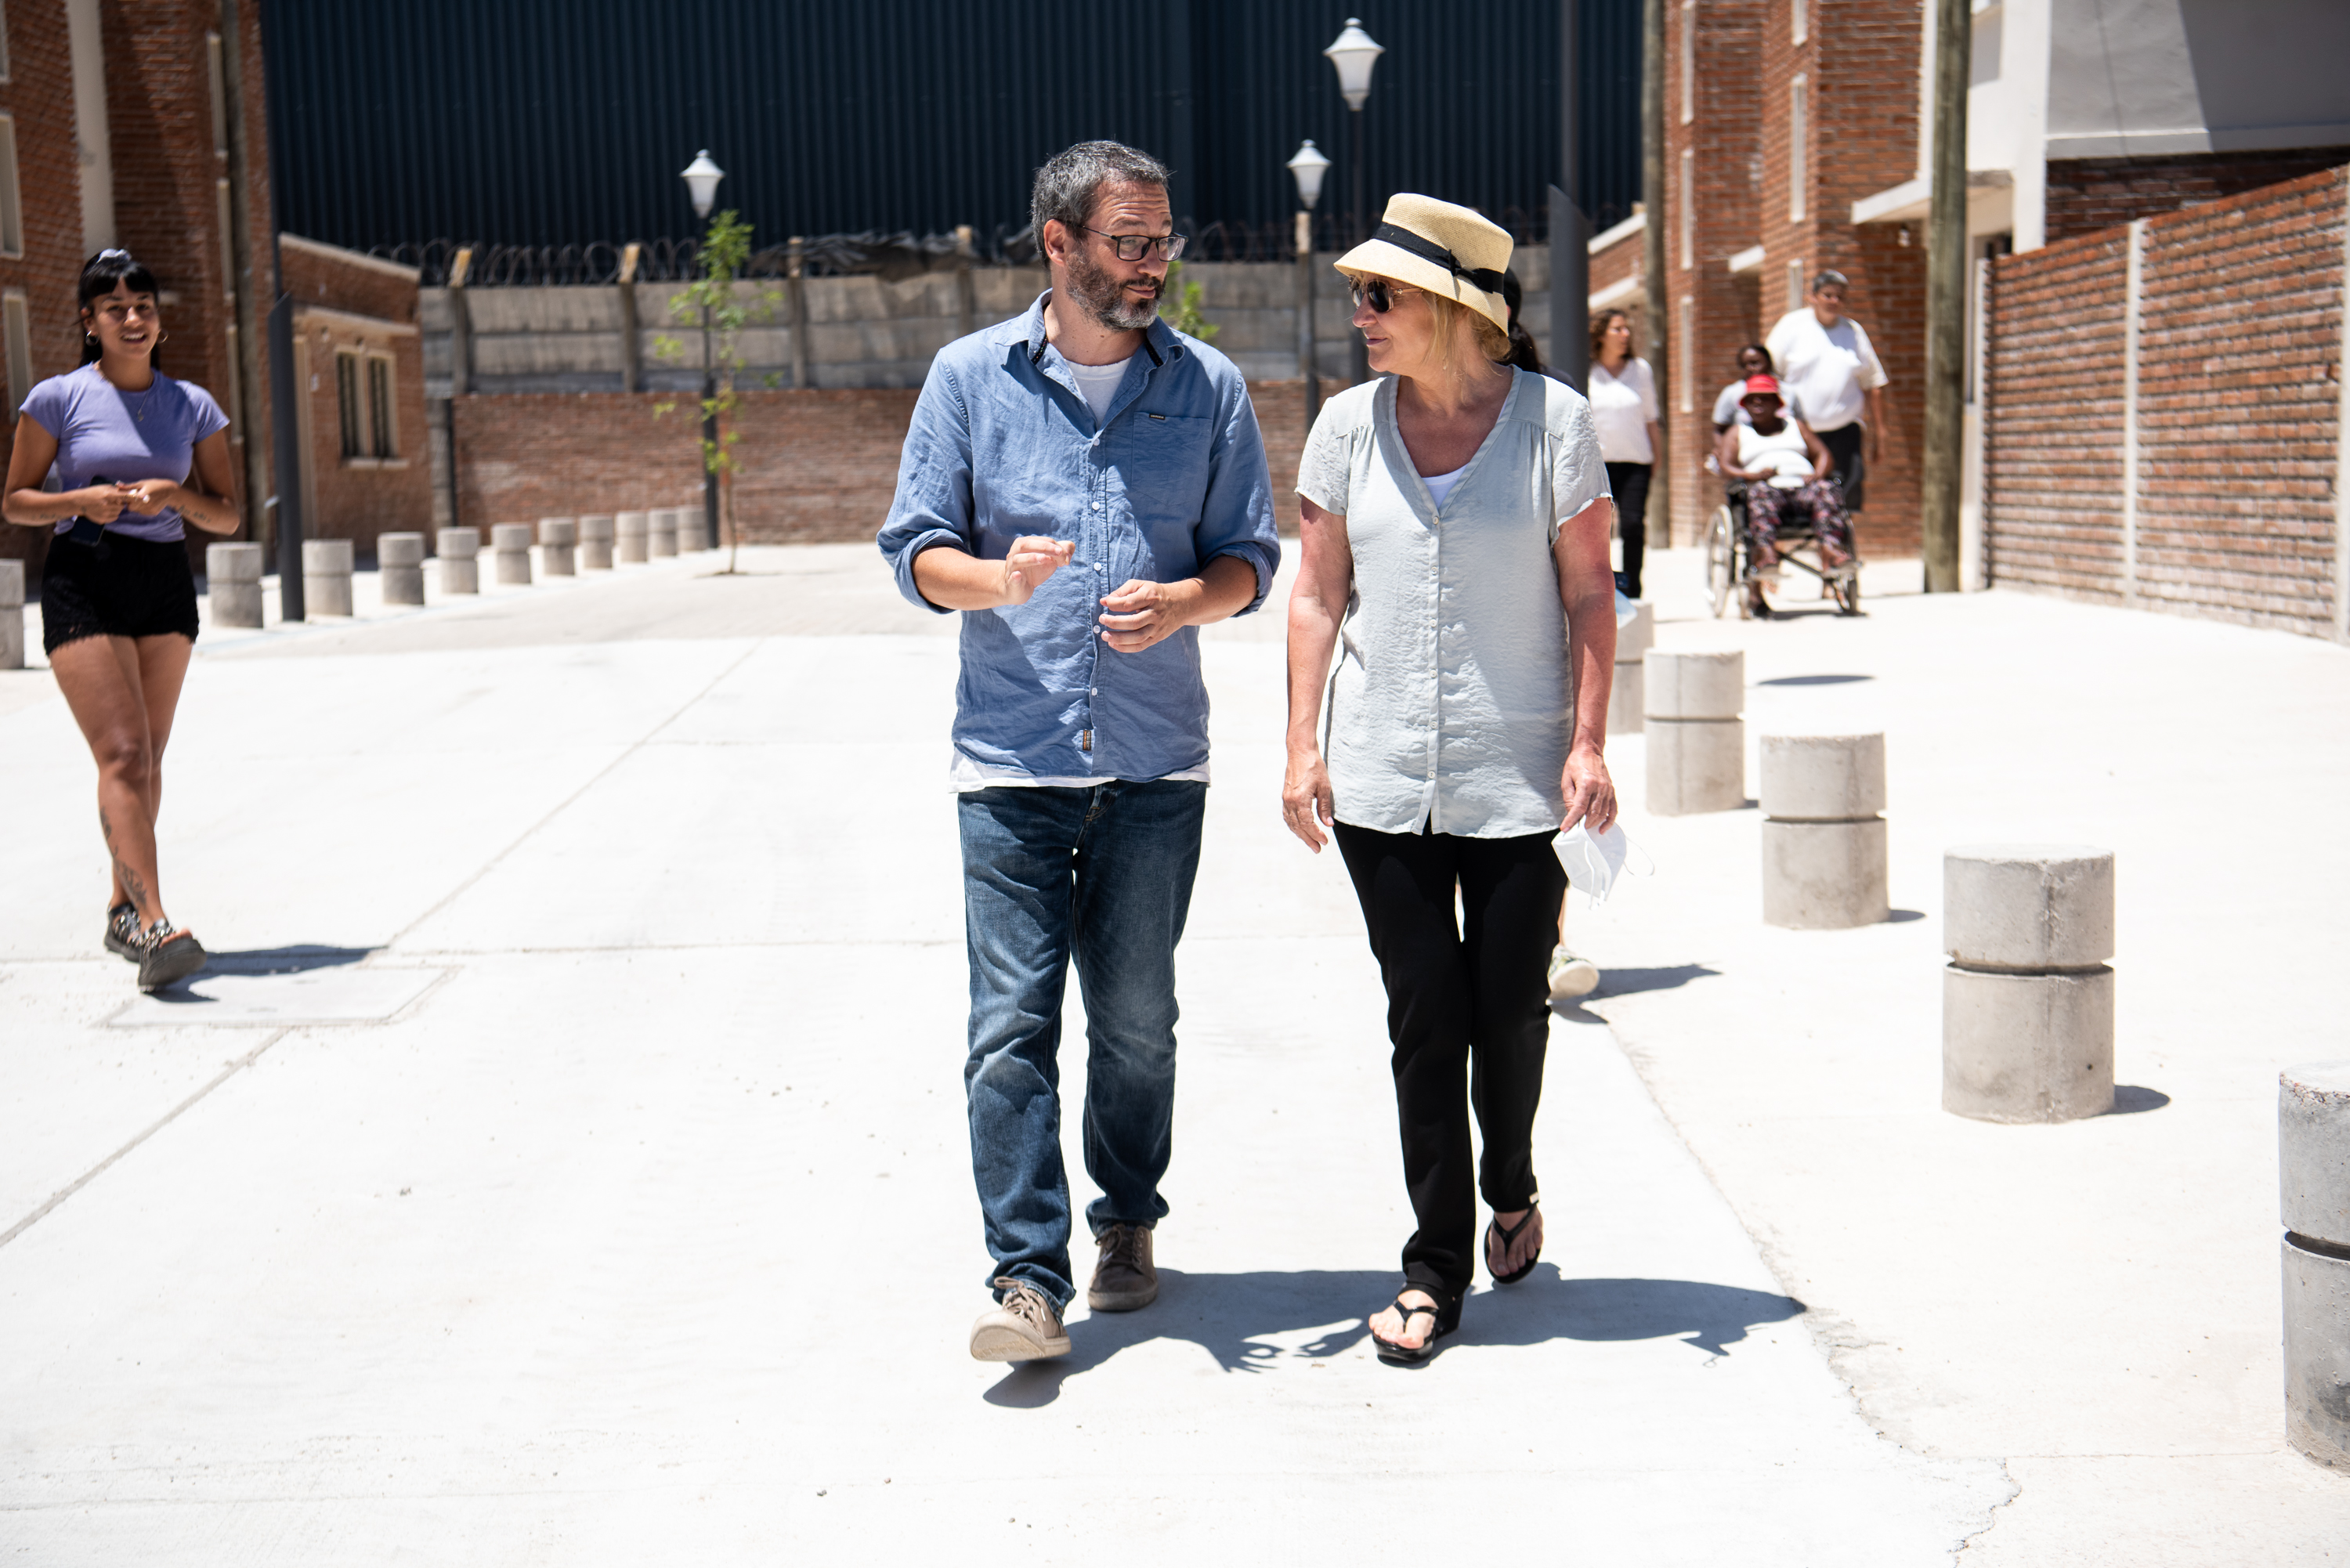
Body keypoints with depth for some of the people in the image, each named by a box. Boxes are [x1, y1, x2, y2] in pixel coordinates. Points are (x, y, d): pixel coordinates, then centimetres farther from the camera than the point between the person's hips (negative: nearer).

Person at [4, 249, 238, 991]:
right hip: (82, 582, -4)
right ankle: (154, 926, -22)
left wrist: (174, 493, -12)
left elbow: (227, 515, 8)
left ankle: (123, 911, 25)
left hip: (166, 584, 4)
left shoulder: (193, 406, 7)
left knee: (145, 760, 9)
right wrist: (83, 499, -15)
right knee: (123, 755, -14)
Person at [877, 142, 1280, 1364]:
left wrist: (1183, 601, -13)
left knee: (1136, 1021, 9)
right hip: (1010, 761, -1)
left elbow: (1250, 556, 9)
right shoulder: (970, 379, 4)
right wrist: (995, 580, -17)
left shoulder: (1208, 388, 7)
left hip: (1155, 761, 1)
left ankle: (1126, 1225, 30)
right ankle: (1026, 1276, -3)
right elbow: (916, 550, 5)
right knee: (1012, 1023, -7)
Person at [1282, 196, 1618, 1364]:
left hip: (1518, 774, -1)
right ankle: (1436, 1267, 11)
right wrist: (1303, 745, 1)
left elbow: (1589, 597, 0)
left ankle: (1511, 1192, 35)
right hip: (1382, 775, 2)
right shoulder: (1348, 425, 5)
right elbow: (1319, 596, 8)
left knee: (1510, 1007, 4)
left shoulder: (1552, 420, -2)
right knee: (1424, 1017, 0)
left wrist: (1589, 743, -7)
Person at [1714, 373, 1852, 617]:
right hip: (1770, 488, -2)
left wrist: (1818, 474, -4)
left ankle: (1831, 551, -54)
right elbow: (1726, 466, 8)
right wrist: (1752, 475, -13)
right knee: (1760, 493, -39)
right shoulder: (1737, 433, 26)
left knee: (1826, 489, -31)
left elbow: (1823, 455, 21)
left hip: (1802, 487, 3)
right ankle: (1766, 555, -63)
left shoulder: (1795, 426, 32)